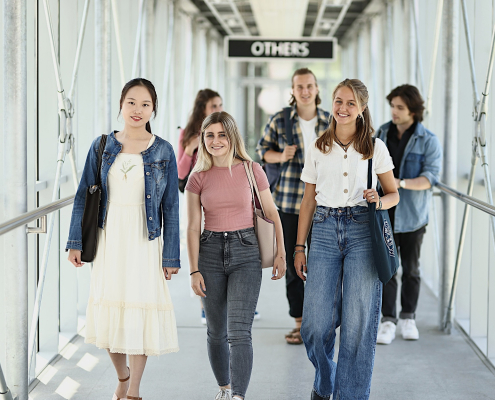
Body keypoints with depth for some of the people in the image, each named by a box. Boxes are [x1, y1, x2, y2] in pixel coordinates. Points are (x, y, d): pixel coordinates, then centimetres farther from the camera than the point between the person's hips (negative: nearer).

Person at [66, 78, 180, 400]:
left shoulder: (163, 151, -1)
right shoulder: (102, 146, 3)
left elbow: (171, 207, 0)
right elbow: (84, 195, 6)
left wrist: (171, 256, -2)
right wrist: (76, 242, 0)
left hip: (144, 241, -2)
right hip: (107, 238, 2)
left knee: (139, 307, -2)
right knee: (109, 307, 7)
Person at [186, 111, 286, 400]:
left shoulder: (252, 170, -2)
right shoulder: (199, 178, 2)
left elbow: (271, 214, 6)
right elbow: (193, 227, 2)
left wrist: (281, 254, 5)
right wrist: (194, 271, -2)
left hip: (245, 251, -2)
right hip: (210, 252, 2)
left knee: (239, 332, -14)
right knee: (217, 331, 12)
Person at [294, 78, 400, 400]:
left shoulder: (375, 147, 6)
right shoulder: (318, 149, 10)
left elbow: (393, 194, 12)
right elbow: (309, 200, 13)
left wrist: (379, 201, -12)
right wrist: (300, 247, 9)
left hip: (362, 231, -1)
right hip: (325, 229, 1)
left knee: (358, 321, -4)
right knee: (317, 323, -4)